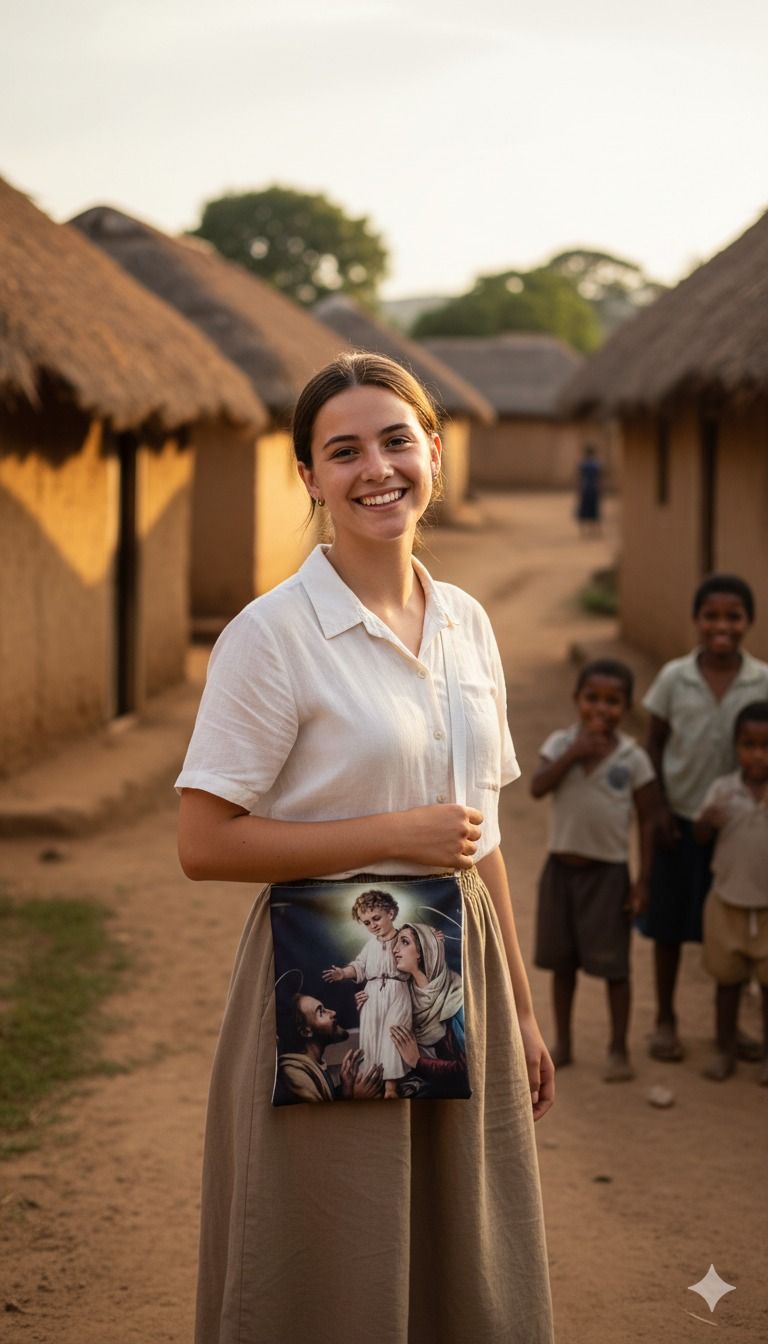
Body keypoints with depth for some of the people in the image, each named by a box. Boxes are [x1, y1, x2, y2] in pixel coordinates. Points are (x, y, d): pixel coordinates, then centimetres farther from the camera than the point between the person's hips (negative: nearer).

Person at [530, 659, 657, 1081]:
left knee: (613, 963, 3)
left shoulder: (632, 758, -7)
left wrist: (643, 879, -7)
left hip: (607, 871, -2)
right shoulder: (560, 744, -3)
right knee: (561, 960, 13)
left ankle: (618, 1050, 17)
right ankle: (562, 1044, 27)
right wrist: (574, 753, -25)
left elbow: (648, 820, -3)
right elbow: (537, 788, -17)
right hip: (561, 867, 2)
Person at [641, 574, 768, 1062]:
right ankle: (665, 1021, 25)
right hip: (680, 818, 0)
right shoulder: (674, 678, -7)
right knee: (668, 923, 9)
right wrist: (659, 807, -5)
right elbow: (655, 743, 0)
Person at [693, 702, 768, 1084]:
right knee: (727, 978, 13)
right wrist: (708, 819, -25)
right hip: (728, 901, 1)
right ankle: (724, 1050, 27)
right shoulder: (723, 789, -5)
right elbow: (700, 836, -4)